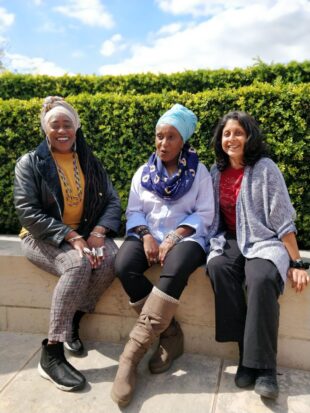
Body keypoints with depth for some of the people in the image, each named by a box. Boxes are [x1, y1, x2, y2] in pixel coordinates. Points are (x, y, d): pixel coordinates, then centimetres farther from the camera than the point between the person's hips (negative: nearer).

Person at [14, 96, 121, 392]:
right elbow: (27, 212, -12)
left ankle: (73, 321, -6)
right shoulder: (30, 163, -1)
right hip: (43, 236, -3)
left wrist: (98, 232, -18)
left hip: (86, 233, 4)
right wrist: (71, 236, -24)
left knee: (111, 259, -27)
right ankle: (51, 354, -24)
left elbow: (113, 202, 3)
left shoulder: (90, 162, 10)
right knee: (78, 264, -33)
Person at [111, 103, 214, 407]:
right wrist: (146, 236, -13)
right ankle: (171, 334, -15)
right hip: (148, 236, 3)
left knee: (175, 268, -37)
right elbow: (133, 212, 7)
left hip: (185, 237, -3)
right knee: (124, 267, -29)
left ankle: (132, 353, -31)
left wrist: (173, 238, -16)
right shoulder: (143, 172, 15)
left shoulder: (199, 171, 6)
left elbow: (203, 214, -2)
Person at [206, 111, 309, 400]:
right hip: (230, 241, 4)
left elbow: (282, 218, -9)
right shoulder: (216, 172, 8)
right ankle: (246, 352, -19)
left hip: (264, 240, -3)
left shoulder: (265, 168, -6)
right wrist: (215, 243, -3)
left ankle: (264, 366, -20)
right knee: (217, 268, -30)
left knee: (261, 279, -34)